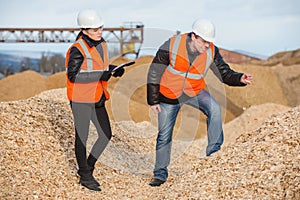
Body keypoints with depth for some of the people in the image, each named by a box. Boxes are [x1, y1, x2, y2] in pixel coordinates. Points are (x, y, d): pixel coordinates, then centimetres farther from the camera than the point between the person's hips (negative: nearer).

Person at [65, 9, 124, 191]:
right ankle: (85, 176, 18)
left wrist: (114, 69, -1)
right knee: (82, 137, 5)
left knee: (106, 135, 9)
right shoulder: (78, 49, -17)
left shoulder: (101, 45, 7)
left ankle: (88, 168, 25)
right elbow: (73, 75, -19)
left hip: (97, 98, 8)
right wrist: (100, 76, -25)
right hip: (81, 99, -8)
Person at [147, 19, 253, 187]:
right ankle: (160, 173, 24)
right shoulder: (172, 46, -23)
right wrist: (153, 101, -11)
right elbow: (154, 72, -14)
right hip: (169, 95, -1)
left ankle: (214, 152, -18)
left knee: (214, 109, -28)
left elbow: (225, 73, -11)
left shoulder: (212, 51, -15)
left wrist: (240, 79, -34)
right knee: (164, 135, 6)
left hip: (195, 91, 1)